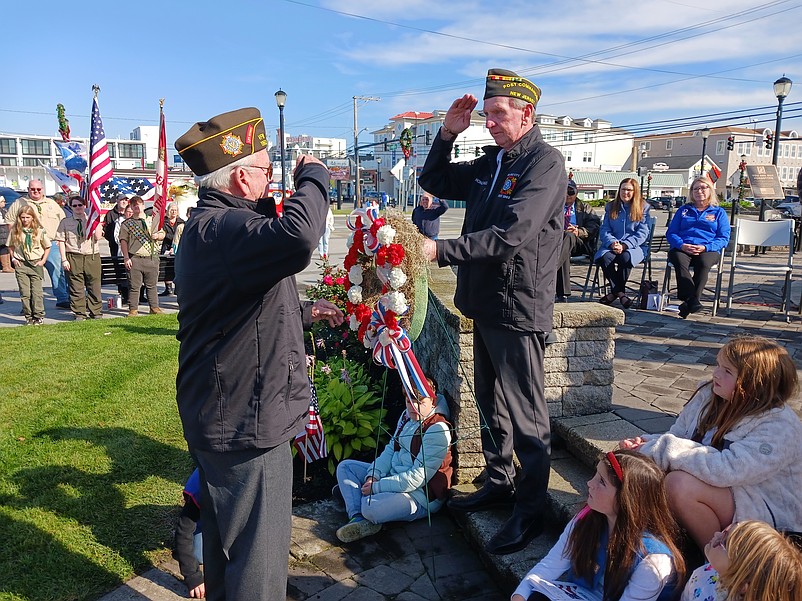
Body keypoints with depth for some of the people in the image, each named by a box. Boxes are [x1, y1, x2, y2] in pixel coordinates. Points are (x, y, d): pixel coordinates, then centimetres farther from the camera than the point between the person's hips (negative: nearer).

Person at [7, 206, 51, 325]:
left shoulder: (39, 230, -2)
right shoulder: (15, 230, 3)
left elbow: (47, 246, 7)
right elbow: (10, 246, 15)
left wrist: (43, 260, 1)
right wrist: (13, 258, 4)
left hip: (36, 263, -1)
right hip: (20, 264, 2)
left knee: (36, 292, -2)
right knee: (24, 293, 2)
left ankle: (38, 316, 5)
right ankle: (28, 317, 10)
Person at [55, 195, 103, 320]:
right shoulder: (65, 222, 8)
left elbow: (98, 237, -4)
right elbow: (61, 241, 4)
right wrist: (64, 259, -4)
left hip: (92, 256, 1)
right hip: (73, 257, -1)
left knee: (94, 286, 4)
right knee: (76, 288, 2)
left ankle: (96, 312, 13)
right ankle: (79, 313, 11)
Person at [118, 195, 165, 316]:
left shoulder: (152, 220, 16)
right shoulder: (126, 223, 6)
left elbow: (162, 234, 21)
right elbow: (123, 241, 0)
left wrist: (157, 235, -3)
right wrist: (126, 258, -9)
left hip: (152, 258, 3)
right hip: (135, 259, -2)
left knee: (152, 285, 10)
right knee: (134, 286, -1)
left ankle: (154, 307, 18)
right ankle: (133, 309, 6)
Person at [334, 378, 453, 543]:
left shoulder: (437, 430, -21)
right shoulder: (406, 416, 6)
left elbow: (418, 477, -24)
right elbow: (391, 449, 11)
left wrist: (377, 487, -21)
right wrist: (373, 476, -7)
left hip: (420, 497, -10)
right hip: (393, 477, 10)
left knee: (370, 506, -36)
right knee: (344, 467, 6)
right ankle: (357, 518, -14)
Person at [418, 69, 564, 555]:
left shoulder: (545, 163, -13)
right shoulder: (490, 162, 14)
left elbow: (510, 235, -26)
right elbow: (435, 183, 20)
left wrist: (441, 251, -30)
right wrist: (448, 134, 5)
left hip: (519, 308, -9)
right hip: (486, 301, 9)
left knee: (525, 412, 0)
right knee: (491, 401, 18)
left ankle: (531, 510, 15)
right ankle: (500, 483, 34)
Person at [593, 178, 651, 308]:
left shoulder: (643, 208, 7)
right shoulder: (610, 207, 16)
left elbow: (642, 234, -3)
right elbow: (604, 230, 8)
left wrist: (624, 245, -18)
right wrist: (612, 243, -15)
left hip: (635, 246, -2)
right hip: (611, 245, 2)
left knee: (625, 257, -36)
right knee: (604, 257, -32)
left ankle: (615, 291, -14)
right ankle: (620, 293, -19)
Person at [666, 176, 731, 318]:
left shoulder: (719, 212, 21)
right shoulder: (683, 210, 26)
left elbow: (724, 238, 9)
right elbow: (671, 233, 15)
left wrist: (705, 247, -12)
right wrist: (682, 245, -8)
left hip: (707, 250, -1)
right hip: (682, 248, 1)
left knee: (703, 262, -38)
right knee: (680, 260, -37)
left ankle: (689, 301, -40)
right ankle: (693, 301, -44)